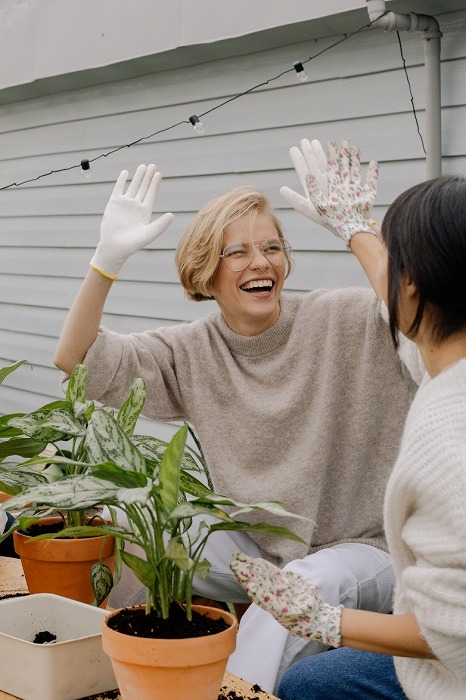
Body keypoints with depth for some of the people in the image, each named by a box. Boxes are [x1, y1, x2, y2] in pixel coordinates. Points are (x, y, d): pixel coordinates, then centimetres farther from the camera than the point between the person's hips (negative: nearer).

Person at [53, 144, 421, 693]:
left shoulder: (339, 321, -11)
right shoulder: (194, 353, -1)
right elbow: (77, 361, -8)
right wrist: (108, 258, -20)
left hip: (356, 549, -3)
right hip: (256, 549, 4)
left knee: (312, 580, -35)